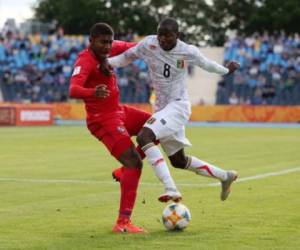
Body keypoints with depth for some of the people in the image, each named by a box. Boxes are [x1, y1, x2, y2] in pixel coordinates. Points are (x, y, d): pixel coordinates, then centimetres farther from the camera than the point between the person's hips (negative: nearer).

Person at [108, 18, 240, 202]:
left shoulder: (188, 51, -11)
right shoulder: (149, 44, -5)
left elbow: (206, 64, 9)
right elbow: (126, 57, 6)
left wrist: (226, 70, 25)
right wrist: (106, 62, -14)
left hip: (178, 106, -6)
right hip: (161, 107, 6)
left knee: (144, 137, -30)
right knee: (179, 161, 16)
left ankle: (171, 190, -35)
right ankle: (225, 176, 37)